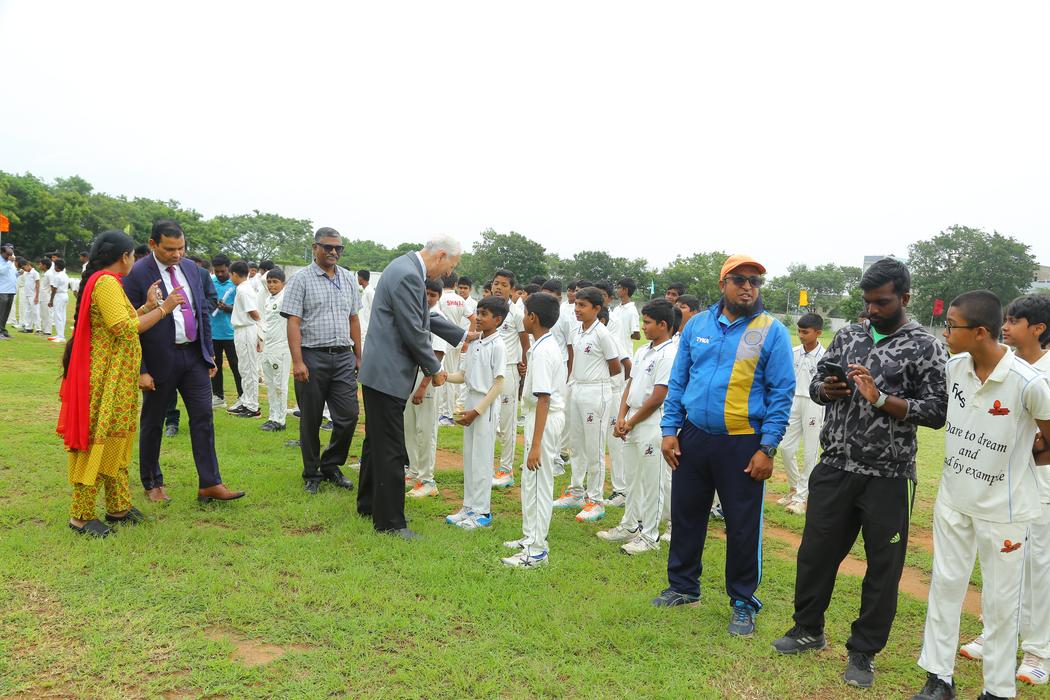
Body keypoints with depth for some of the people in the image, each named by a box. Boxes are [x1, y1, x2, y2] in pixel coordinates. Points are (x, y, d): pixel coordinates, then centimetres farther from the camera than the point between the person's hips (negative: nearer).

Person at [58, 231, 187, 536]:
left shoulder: (105, 282, 16)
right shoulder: (106, 282, -16)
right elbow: (125, 329, -22)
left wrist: (148, 306, 9)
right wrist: (163, 308, -16)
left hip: (118, 378, 11)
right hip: (106, 377, -11)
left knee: (116, 440, 16)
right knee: (98, 441, -3)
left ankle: (118, 506, 25)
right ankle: (81, 516, 6)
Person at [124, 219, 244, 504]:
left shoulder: (190, 268, 6)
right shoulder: (137, 274, -11)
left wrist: (209, 352, 10)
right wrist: (140, 370, -14)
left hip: (194, 355, 5)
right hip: (159, 359, -5)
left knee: (203, 417, 1)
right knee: (152, 422, 10)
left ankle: (209, 484, 6)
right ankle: (152, 484, 26)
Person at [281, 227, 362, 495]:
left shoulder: (348, 279, 12)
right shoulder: (301, 279, -2)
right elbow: (293, 322, -8)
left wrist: (358, 356, 12)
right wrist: (297, 361, -16)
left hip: (343, 356, 4)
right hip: (313, 356, -4)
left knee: (348, 415, 1)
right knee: (311, 420, 6)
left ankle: (331, 466, 21)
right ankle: (311, 474, 22)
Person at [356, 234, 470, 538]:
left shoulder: (407, 268, 11)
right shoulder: (408, 276, -21)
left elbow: (425, 317, 22)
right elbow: (414, 333, -20)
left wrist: (461, 336, 24)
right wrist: (435, 369, -7)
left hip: (381, 371, 11)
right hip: (388, 374, -11)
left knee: (377, 442, 20)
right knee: (390, 450, -2)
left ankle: (369, 504, 34)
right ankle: (390, 521, 8)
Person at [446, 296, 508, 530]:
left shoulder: (497, 346, -13)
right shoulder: (474, 344, 9)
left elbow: (499, 383, -15)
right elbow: (464, 375, 13)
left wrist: (477, 410, -18)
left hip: (485, 407, -8)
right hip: (470, 403, 8)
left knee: (481, 459, -1)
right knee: (469, 457, 13)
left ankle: (482, 512, 10)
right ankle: (469, 507, 24)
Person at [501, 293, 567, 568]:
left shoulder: (541, 351, -20)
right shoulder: (548, 346, 11)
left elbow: (543, 398, -24)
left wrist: (536, 444, -25)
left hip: (544, 419, -10)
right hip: (540, 415, 10)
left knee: (539, 484, -3)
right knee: (530, 481, 19)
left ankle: (537, 551, 7)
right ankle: (530, 537, 33)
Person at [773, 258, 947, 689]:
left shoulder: (924, 346, -4)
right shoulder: (848, 335, 9)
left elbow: (937, 411, -10)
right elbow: (816, 384, 13)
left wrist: (881, 398, -21)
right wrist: (827, 389, -9)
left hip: (886, 478, -4)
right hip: (834, 468, 4)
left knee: (883, 566, 8)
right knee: (816, 551, 13)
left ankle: (863, 653, 25)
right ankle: (809, 629, 35)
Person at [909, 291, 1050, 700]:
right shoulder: (953, 367, -7)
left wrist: (1010, 462, -2)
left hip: (1004, 509, -5)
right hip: (953, 499, 5)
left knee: (1000, 601, 10)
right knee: (945, 584, 13)